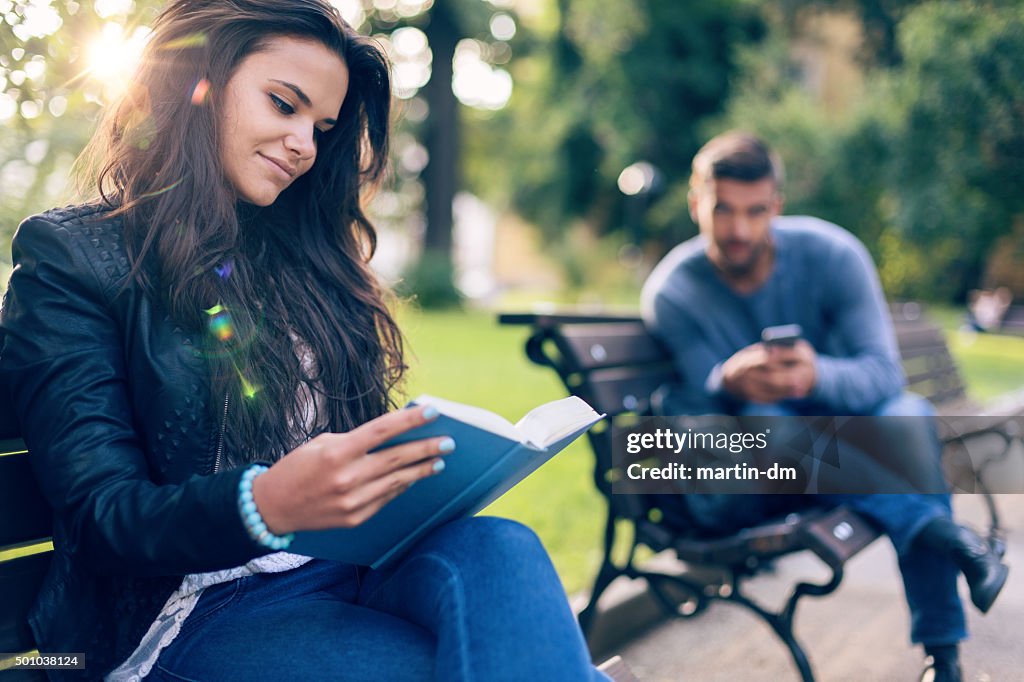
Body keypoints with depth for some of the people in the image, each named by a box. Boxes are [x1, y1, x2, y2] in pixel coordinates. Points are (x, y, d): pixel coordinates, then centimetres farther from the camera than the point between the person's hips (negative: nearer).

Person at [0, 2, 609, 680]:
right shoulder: (70, 259, -1)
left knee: (499, 546, -28)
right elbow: (101, 516, -10)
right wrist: (264, 506, -30)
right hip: (196, 605, -5)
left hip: (348, 561, 6)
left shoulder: (303, 257, 17)